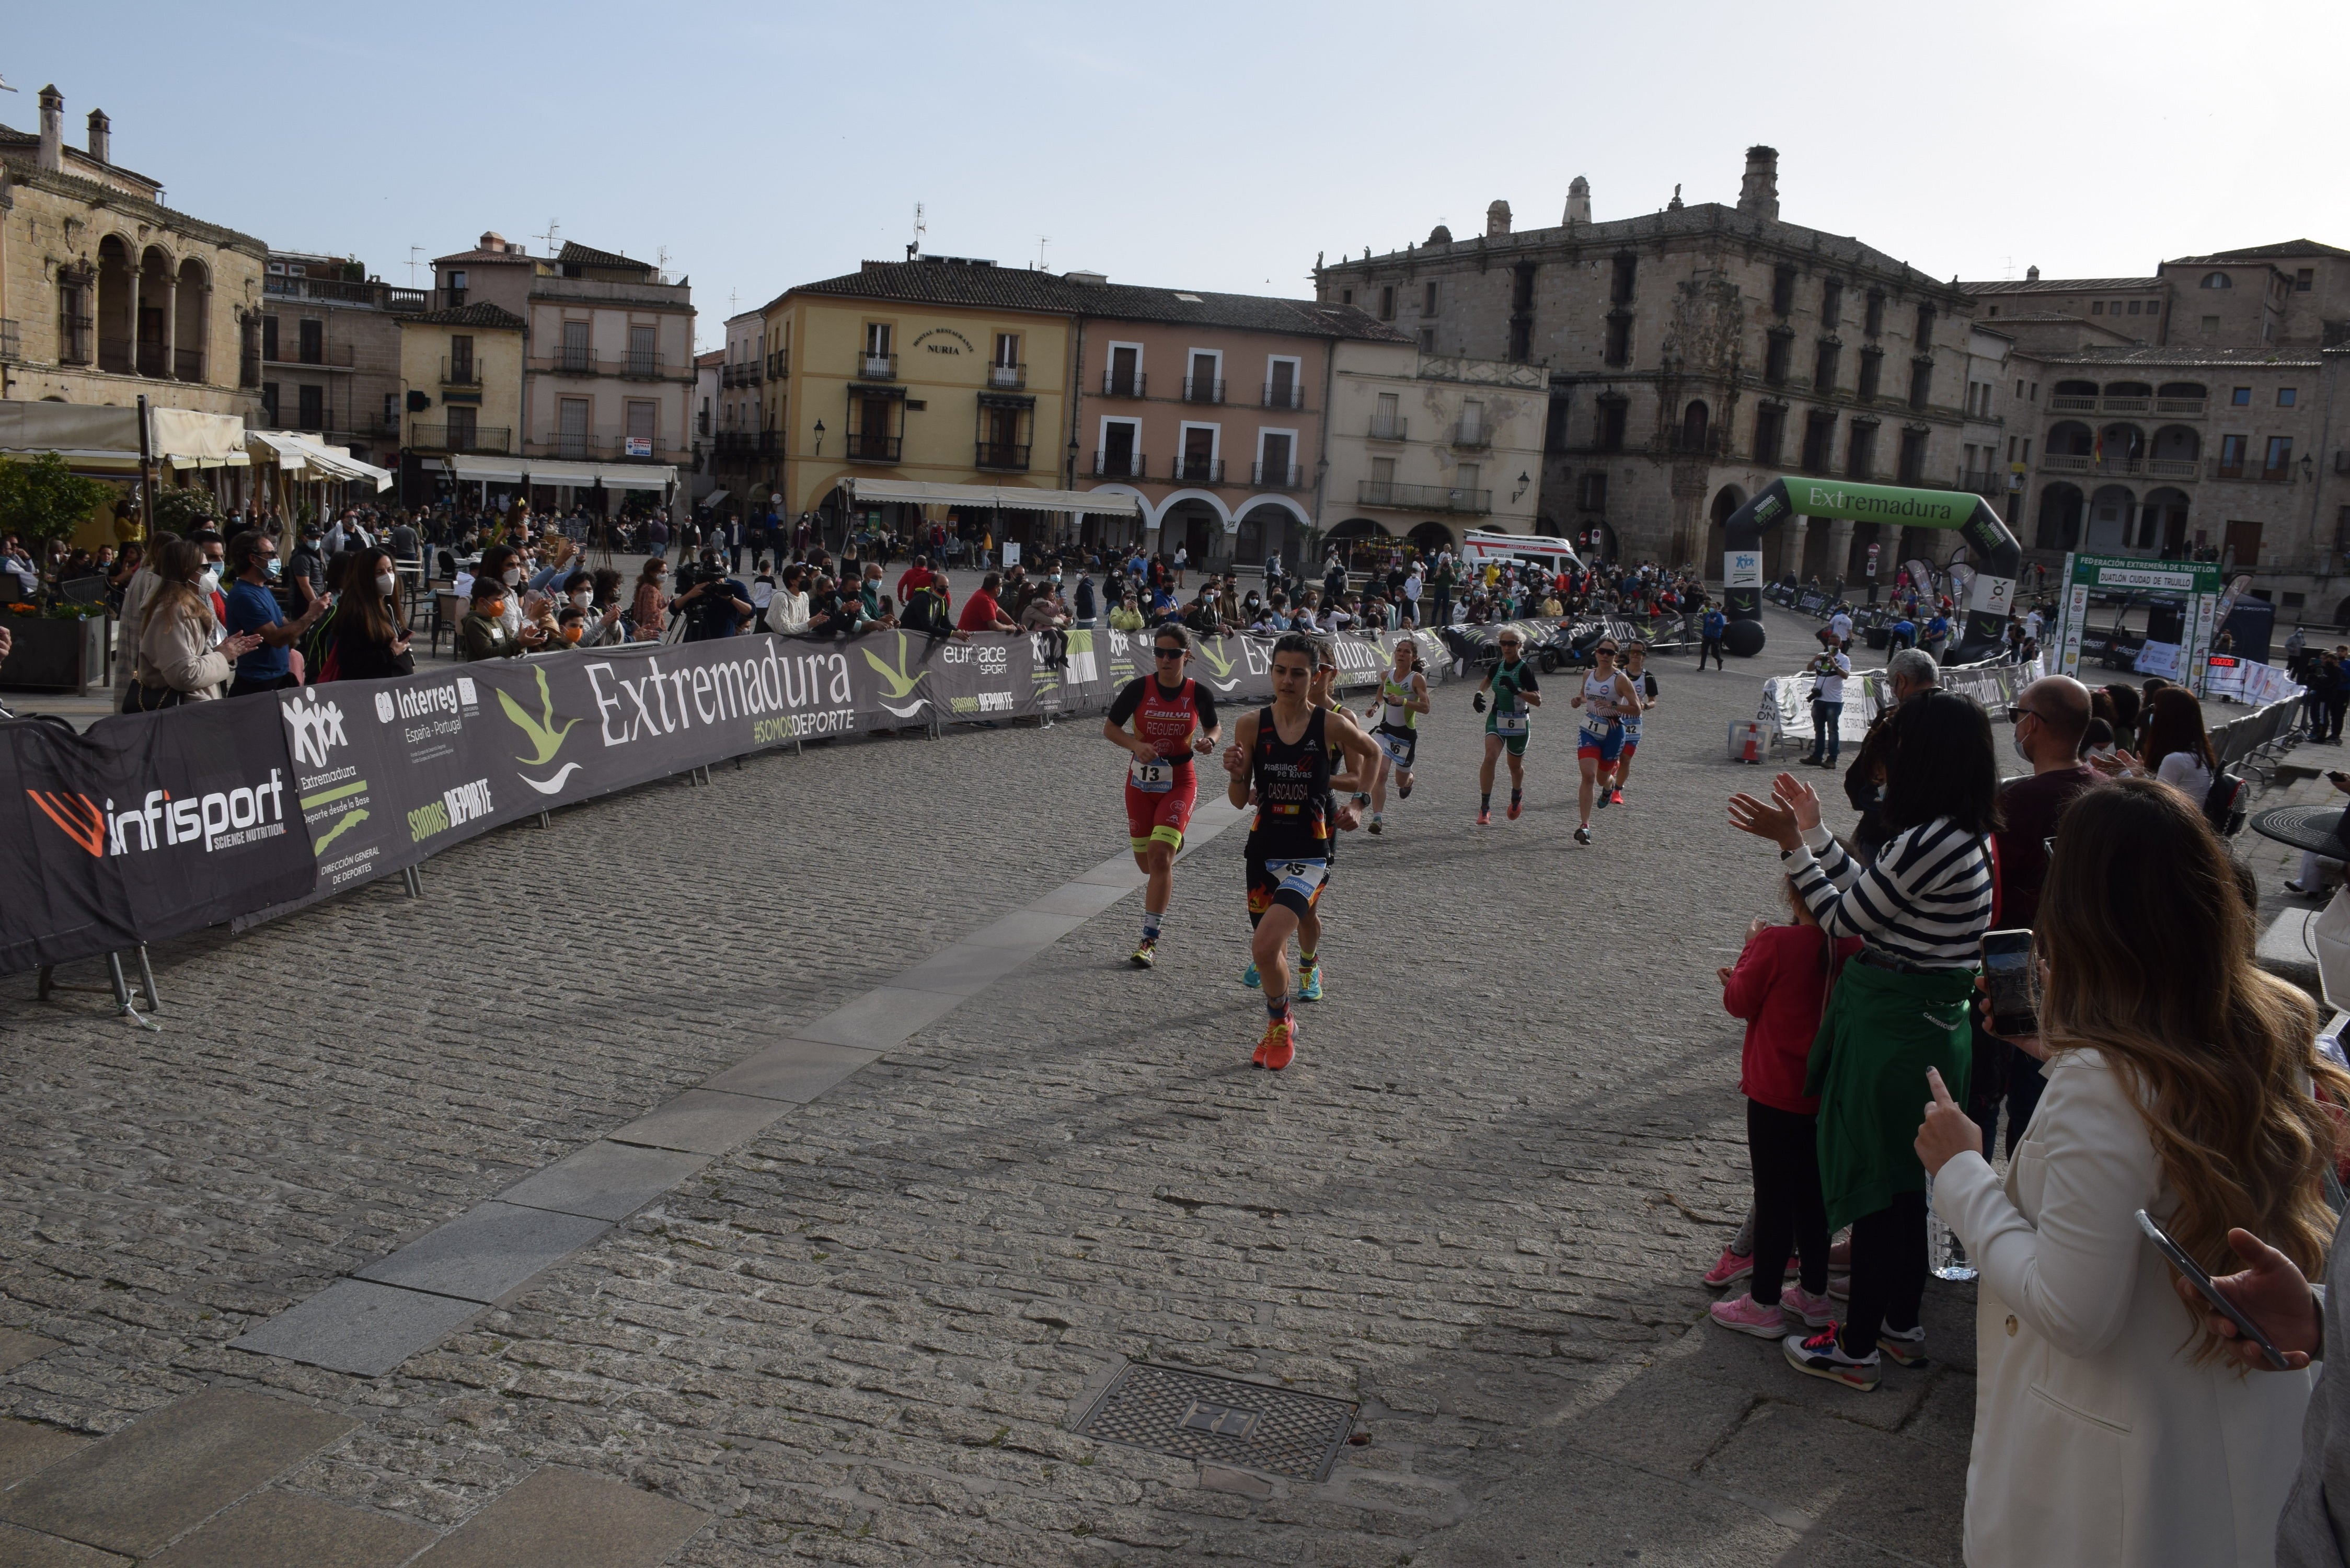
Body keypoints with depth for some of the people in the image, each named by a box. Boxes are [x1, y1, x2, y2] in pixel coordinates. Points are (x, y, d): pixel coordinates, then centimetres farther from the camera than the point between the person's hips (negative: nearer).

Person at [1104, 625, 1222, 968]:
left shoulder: (1199, 693, -7)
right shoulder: (1139, 688, -9)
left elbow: (1214, 727, 11)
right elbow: (1109, 728, -1)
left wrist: (1209, 741, -12)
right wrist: (1136, 745, -19)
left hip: (1180, 782, -2)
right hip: (1141, 781, 2)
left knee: (1160, 857, -17)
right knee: (1146, 862, 10)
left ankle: (1150, 940, -12)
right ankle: (1174, 844, 51)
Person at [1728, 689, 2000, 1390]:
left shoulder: (1930, 843, -25)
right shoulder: (1966, 836, 5)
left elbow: (1846, 918, -15)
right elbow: (1870, 898, 10)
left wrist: (1791, 843, -9)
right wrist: (1813, 832, 14)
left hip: (1890, 1031, -9)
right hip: (1932, 1023, 10)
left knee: (1872, 1184, 4)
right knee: (1905, 1181, 21)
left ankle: (1858, 1348, 17)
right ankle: (1903, 1324, 36)